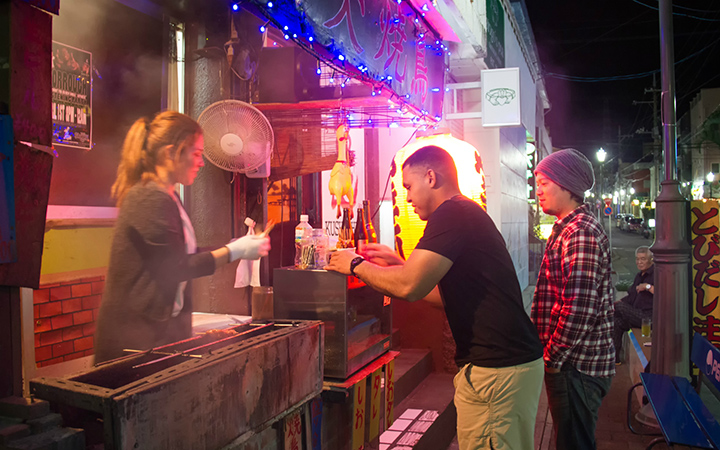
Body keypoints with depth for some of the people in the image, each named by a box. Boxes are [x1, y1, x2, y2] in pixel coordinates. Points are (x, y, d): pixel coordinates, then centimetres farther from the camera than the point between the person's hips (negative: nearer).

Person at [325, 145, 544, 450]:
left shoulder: (452, 213, -15)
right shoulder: (469, 214, 18)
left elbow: (409, 287, -21)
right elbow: (448, 296, 22)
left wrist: (356, 265, -6)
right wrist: (398, 263, 19)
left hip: (498, 372, -10)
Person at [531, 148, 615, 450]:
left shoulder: (581, 232, -20)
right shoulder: (568, 228, 14)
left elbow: (578, 310, -27)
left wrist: (552, 358, -17)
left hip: (576, 366, -10)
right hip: (573, 361, 10)